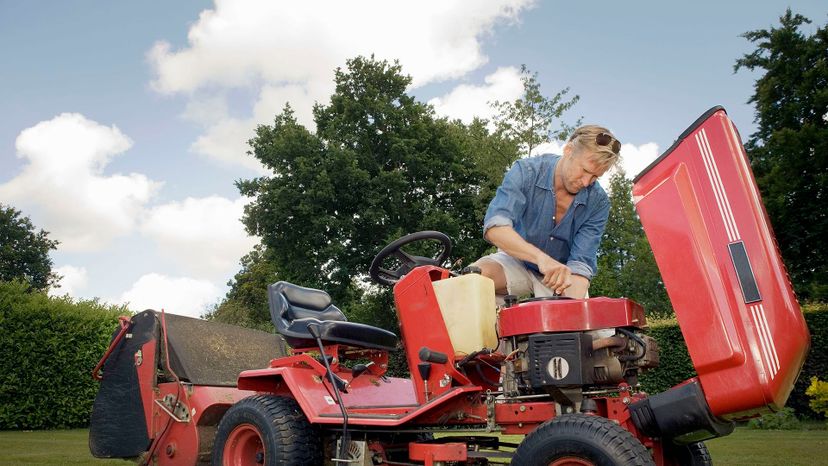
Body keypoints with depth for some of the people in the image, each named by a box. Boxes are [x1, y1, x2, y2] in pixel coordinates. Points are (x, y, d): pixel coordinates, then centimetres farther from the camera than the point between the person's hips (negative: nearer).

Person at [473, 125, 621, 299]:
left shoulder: (598, 202, -16)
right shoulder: (526, 172, -20)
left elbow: (581, 264, -21)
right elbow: (495, 227, -36)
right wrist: (541, 257, -51)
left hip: (560, 275, 2)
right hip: (517, 261, -1)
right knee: (478, 273, -31)